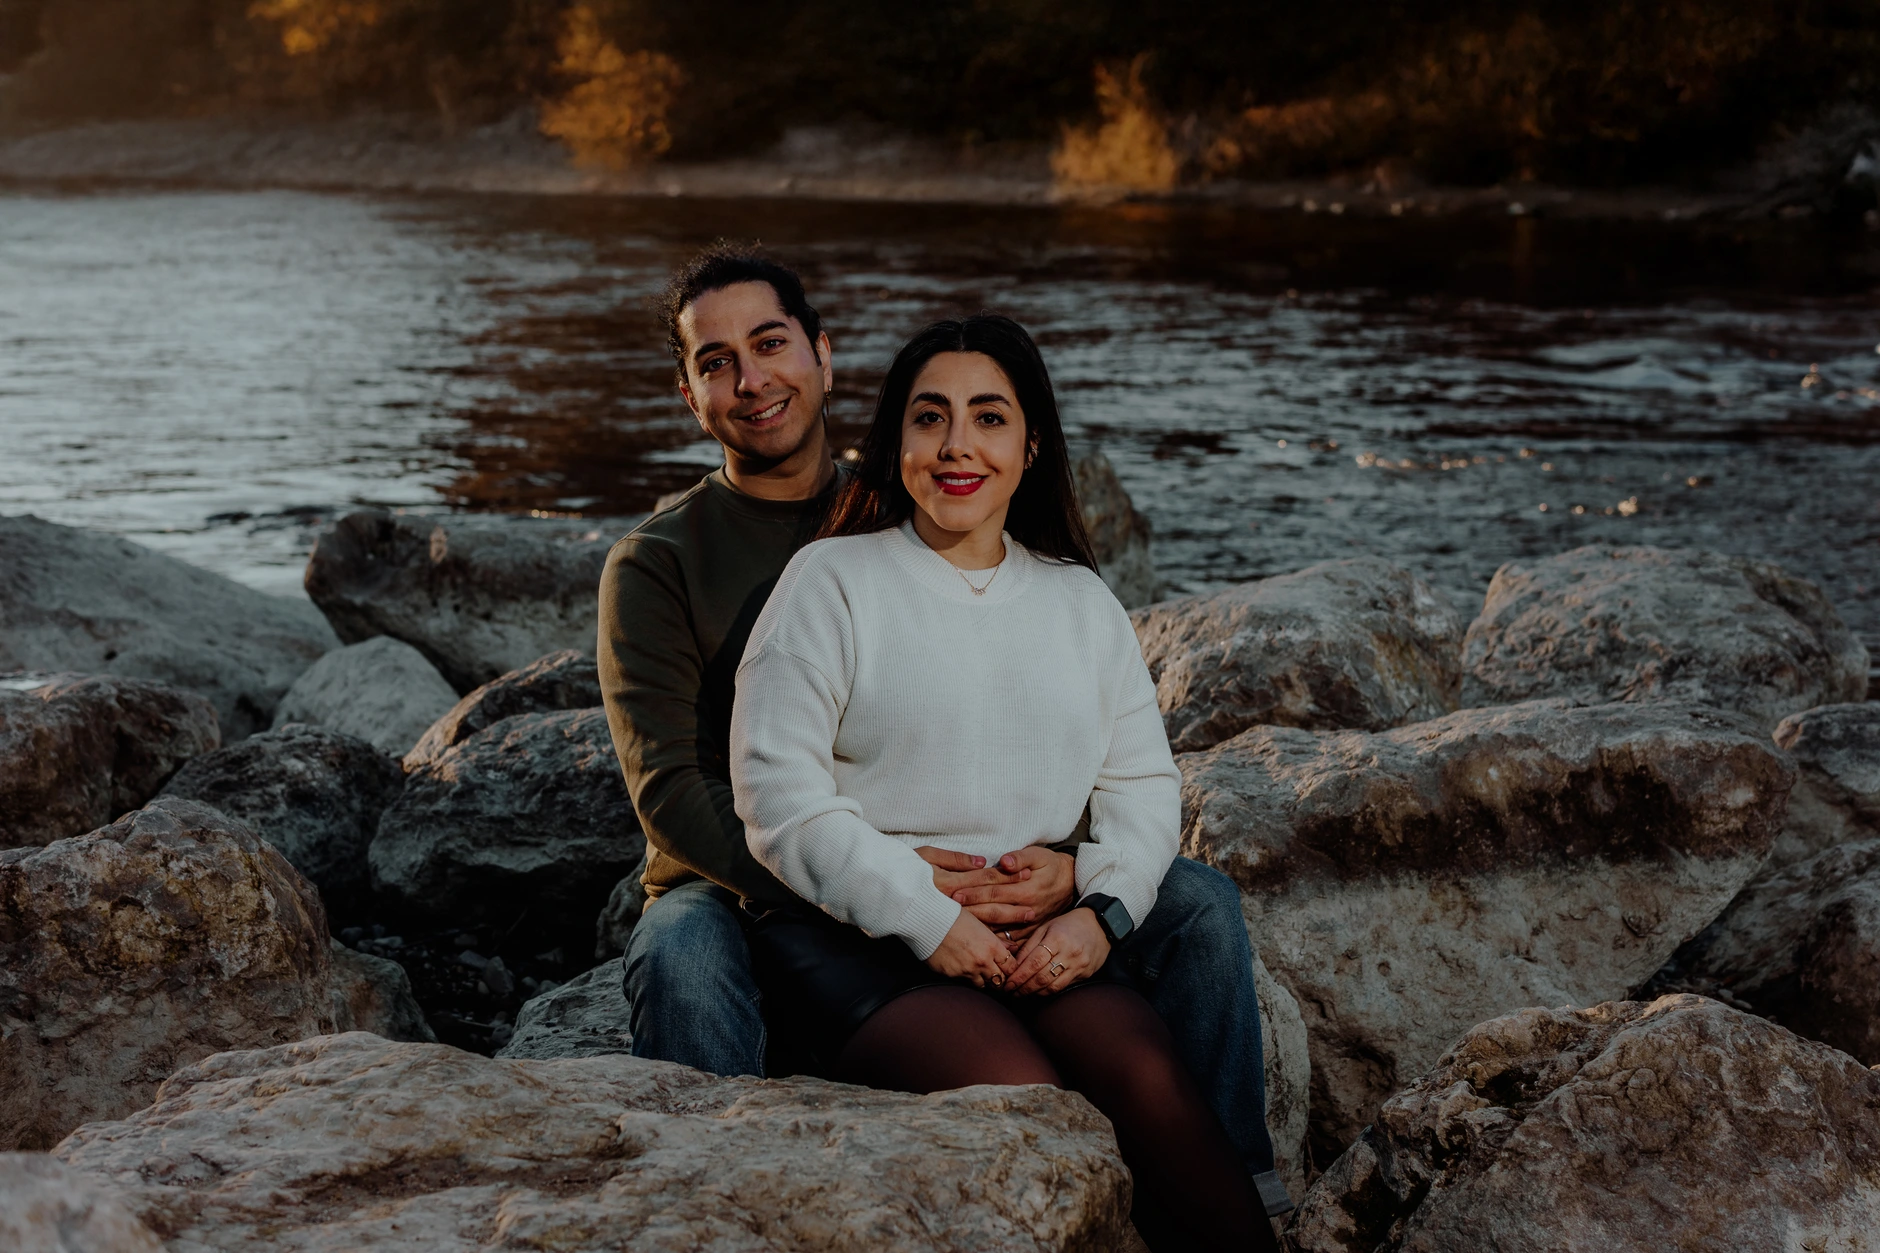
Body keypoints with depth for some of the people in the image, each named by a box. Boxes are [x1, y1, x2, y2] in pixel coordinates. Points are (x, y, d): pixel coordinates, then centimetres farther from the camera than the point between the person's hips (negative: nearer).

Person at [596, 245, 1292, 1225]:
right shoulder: (656, 564, 0)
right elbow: (672, 789, -14)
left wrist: (1067, 864, -19)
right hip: (744, 897, -3)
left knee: (1198, 903, -11)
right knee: (679, 955, -39)